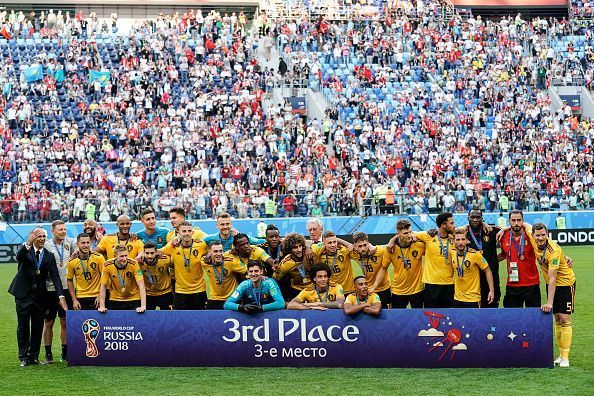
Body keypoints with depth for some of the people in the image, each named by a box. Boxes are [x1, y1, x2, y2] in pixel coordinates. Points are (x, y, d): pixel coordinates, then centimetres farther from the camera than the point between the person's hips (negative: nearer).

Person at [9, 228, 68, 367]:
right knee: (23, 326, 3)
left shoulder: (49, 256, 5)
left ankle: (34, 356, 16)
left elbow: (55, 277, -2)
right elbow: (19, 257, -27)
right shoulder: (26, 250, -3)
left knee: (38, 327, 5)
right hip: (24, 293, -3)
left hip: (39, 295, 3)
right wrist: (28, 243, -44)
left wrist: (61, 296, -14)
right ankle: (23, 357, 10)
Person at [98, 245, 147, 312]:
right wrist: (102, 306, -11)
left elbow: (141, 285, -22)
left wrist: (143, 306, -31)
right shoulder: (107, 265, -15)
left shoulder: (133, 264, -19)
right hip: (115, 301, 1)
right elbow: (103, 286, -6)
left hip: (133, 300, -1)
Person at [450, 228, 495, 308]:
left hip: (473, 298, -5)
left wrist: (491, 290, -9)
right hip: (457, 298, 5)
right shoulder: (452, 253, -3)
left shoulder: (475, 254, -16)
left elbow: (487, 271, -6)